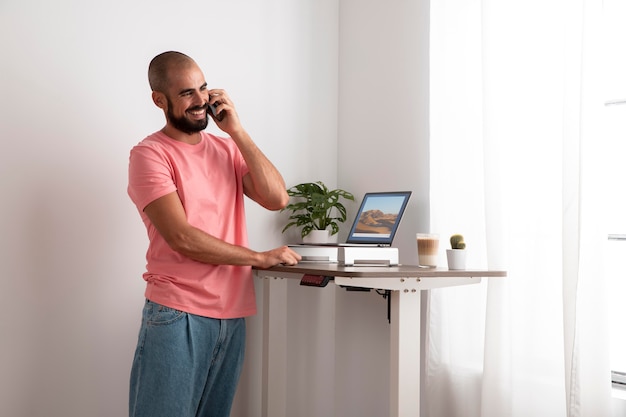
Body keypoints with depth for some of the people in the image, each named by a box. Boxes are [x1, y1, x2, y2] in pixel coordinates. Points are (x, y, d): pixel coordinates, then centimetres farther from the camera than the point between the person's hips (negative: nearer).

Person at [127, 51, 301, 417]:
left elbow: (277, 198, -2)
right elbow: (182, 238, -14)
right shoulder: (150, 154, -5)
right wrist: (261, 258, -9)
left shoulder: (226, 148, 13)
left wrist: (236, 130, -4)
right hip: (177, 315, -5)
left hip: (233, 314, 5)